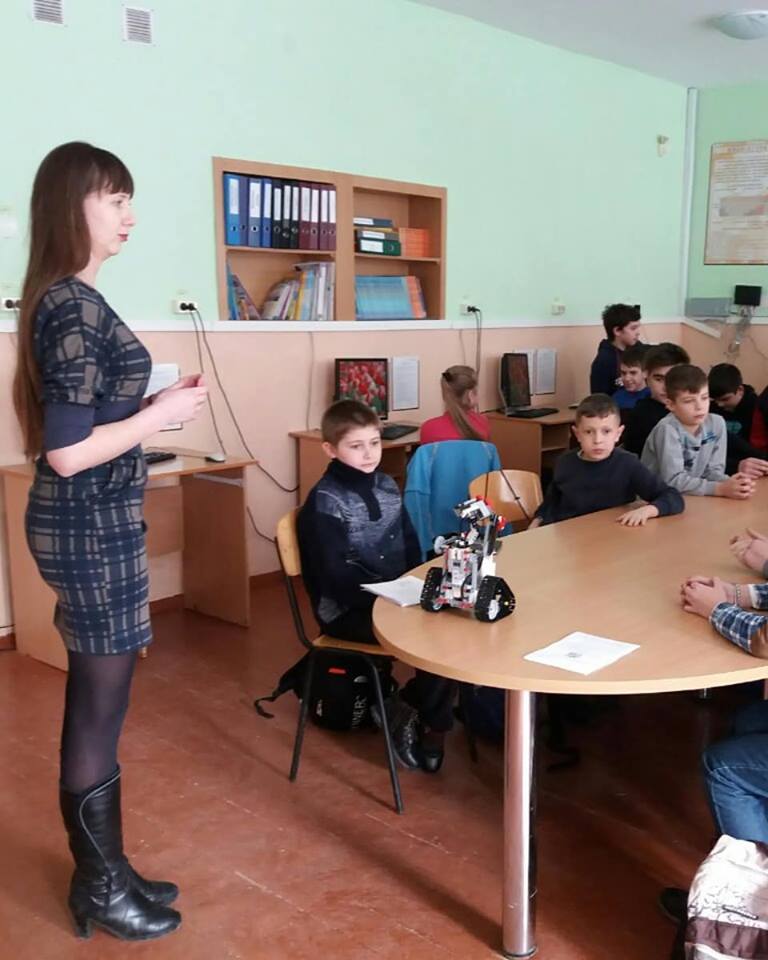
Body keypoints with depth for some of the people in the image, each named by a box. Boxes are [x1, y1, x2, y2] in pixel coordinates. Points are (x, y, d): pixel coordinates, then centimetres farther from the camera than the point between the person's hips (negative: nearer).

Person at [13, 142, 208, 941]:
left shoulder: (61, 298, 12)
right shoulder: (75, 306, -19)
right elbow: (67, 451, -23)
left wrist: (150, 403, 9)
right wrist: (163, 413, -14)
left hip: (90, 518, 10)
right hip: (91, 524, -10)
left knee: (95, 701, 17)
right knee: (100, 705, 4)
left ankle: (104, 870, 32)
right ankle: (100, 888, 22)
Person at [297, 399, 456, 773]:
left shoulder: (387, 486, 9)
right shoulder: (325, 501, -12)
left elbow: (411, 547, 13)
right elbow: (336, 576, -18)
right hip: (347, 608, -7)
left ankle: (429, 721, 0)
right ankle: (412, 711, 2)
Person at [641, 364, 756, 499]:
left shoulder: (716, 424, -3)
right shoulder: (667, 429, -19)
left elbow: (712, 469, 0)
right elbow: (673, 480, -22)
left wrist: (729, 483, -20)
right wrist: (721, 489, -27)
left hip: (692, 498, 5)